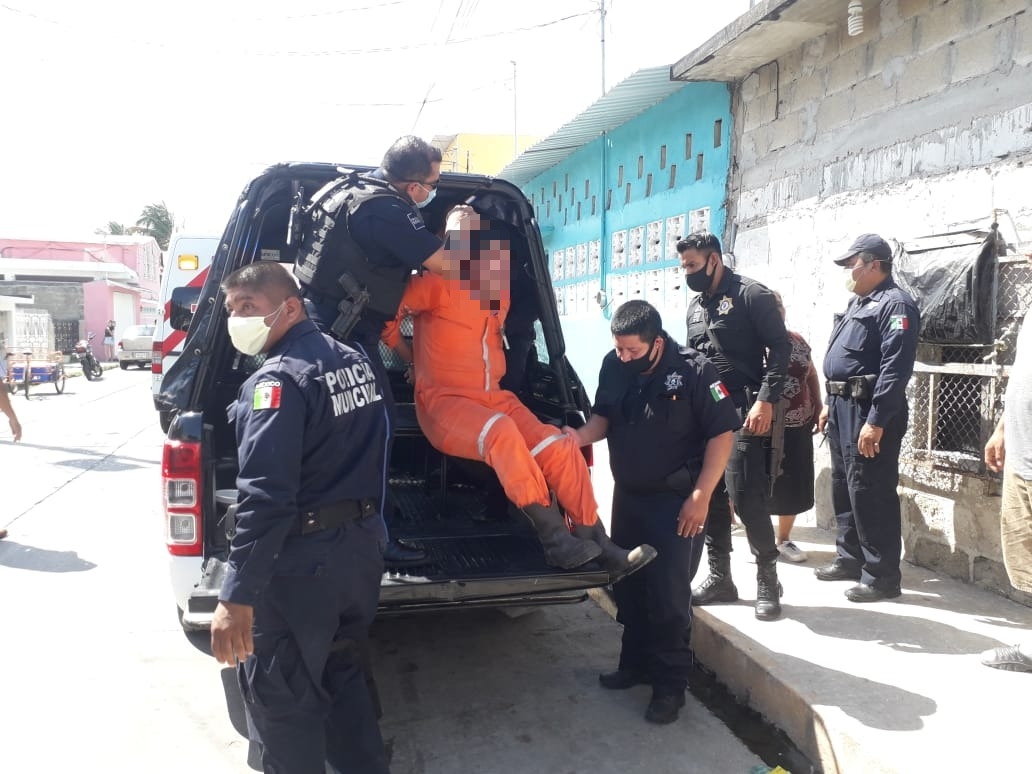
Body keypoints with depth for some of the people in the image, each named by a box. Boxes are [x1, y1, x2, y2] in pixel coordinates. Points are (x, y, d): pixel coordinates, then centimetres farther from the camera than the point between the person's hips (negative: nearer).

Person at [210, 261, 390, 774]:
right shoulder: (356, 362, 7)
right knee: (341, 670, 24)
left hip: (303, 558, -9)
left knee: (278, 692, 8)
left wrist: (237, 596, -25)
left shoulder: (278, 379, -19)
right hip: (362, 543, 9)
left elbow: (264, 497, -26)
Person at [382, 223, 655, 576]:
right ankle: (555, 539, -32)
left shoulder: (500, 295, 14)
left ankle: (603, 548, -9)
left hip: (494, 399, 7)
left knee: (560, 448, -13)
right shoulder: (439, 285, -10)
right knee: (502, 433, -39)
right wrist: (411, 358, -1)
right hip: (443, 401, -7)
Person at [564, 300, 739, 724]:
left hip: (677, 499, -6)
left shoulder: (694, 371, -18)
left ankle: (670, 684, 14)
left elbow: (722, 434, -14)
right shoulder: (613, 366, -2)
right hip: (627, 494, 6)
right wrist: (580, 436, -13)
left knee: (669, 593, -1)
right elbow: (603, 417, 10)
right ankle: (636, 662, 34)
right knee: (628, 585, 16)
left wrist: (701, 495, -18)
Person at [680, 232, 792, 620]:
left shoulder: (751, 294, -5)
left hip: (742, 413, -7)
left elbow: (780, 347, -10)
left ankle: (768, 580, 7)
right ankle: (719, 578, 20)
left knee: (745, 496, -9)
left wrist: (765, 401, -18)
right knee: (709, 495, 9)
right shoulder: (695, 305, 17)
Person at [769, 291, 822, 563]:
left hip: (797, 427, 5)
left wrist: (819, 409, 11)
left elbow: (811, 376, 17)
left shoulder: (798, 342, 9)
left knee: (793, 484, 10)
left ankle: (784, 539, 24)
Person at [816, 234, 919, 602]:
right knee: (843, 489, 16)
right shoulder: (858, 304, 18)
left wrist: (876, 421, -26)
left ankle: (882, 576, 5)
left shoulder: (895, 305, -13)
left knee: (871, 494, -5)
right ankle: (850, 558, 29)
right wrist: (829, 404, 20)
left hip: (869, 412, -10)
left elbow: (895, 368, -22)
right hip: (843, 408, 10)